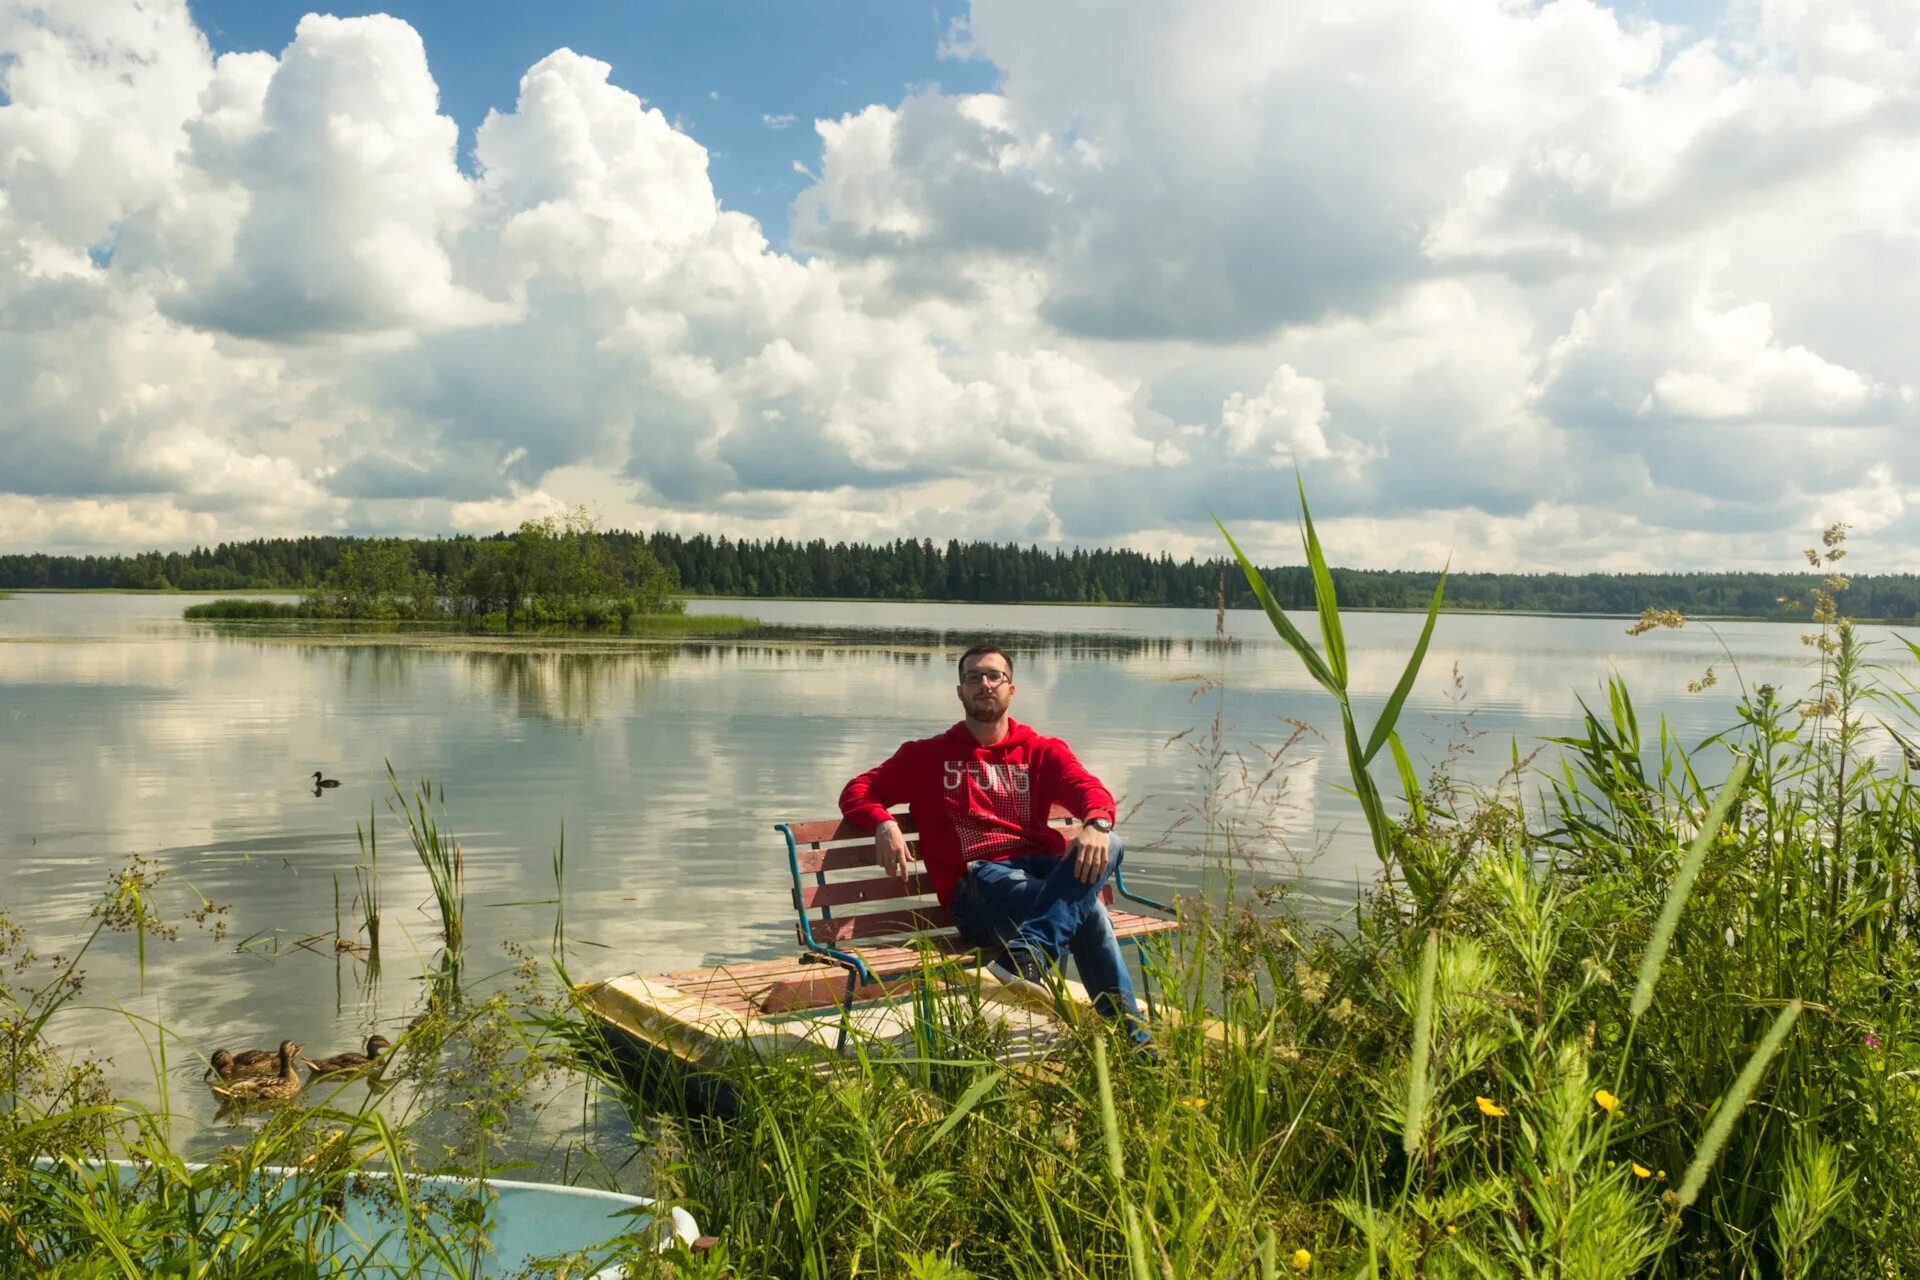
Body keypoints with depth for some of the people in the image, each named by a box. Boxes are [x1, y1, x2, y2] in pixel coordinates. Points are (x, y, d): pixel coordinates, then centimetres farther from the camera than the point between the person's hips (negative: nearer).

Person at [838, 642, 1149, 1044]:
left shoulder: (1043, 751, 21)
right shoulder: (928, 755, 21)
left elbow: (1089, 789, 2)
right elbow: (857, 791, 17)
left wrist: (1096, 824, -26)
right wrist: (883, 823, -9)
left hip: (1046, 870, 3)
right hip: (978, 883, -2)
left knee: (1109, 845, -34)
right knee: (1086, 910, -32)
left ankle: (1027, 955, -48)